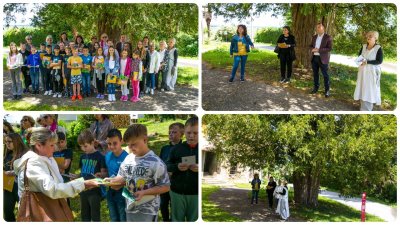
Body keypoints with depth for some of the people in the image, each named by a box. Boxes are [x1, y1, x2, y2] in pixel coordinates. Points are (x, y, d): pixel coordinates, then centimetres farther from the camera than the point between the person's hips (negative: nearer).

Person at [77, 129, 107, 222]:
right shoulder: (83, 157, 7)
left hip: (95, 190, -6)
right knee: (84, 215, 16)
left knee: (95, 215, 2)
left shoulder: (99, 156, -13)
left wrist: (100, 175, -33)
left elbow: (105, 173, -12)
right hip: (83, 189, 7)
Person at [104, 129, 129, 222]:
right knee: (114, 219, 20)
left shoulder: (126, 157, -20)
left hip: (123, 193, -6)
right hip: (111, 192, 6)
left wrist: (120, 185, -29)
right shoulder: (107, 156, 0)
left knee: (124, 220, 7)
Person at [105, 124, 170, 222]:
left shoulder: (155, 162, -17)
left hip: (148, 211, -6)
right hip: (130, 208, 6)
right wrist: (113, 180, -8)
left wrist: (144, 192, -23)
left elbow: (165, 187, -14)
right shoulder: (128, 159, 1)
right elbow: (123, 177, 14)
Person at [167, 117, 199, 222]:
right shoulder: (177, 148, 3)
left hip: (195, 193, -1)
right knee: (177, 219, 12)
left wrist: (200, 168, -21)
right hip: (177, 192, 1)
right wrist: (177, 167, -16)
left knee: (194, 220, 8)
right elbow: (167, 166, 5)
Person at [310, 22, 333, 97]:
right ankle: (316, 88, 23)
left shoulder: (328, 37, -8)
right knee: (315, 74, 12)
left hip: (323, 59, -6)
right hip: (314, 58, 6)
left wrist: (318, 50, -20)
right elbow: (311, 46, 16)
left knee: (325, 75, -2)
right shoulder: (314, 37, 11)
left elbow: (329, 48, -14)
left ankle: (327, 90, 4)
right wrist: (313, 49, -9)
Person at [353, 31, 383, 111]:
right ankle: (363, 106, 16)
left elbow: (379, 61, -15)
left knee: (370, 89, 0)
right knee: (362, 88, 8)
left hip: (372, 72, -5)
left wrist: (367, 62, -23)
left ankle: (367, 109, 6)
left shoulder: (378, 48, -11)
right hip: (363, 71, 5)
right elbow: (359, 56, 13)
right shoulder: (364, 46, 5)